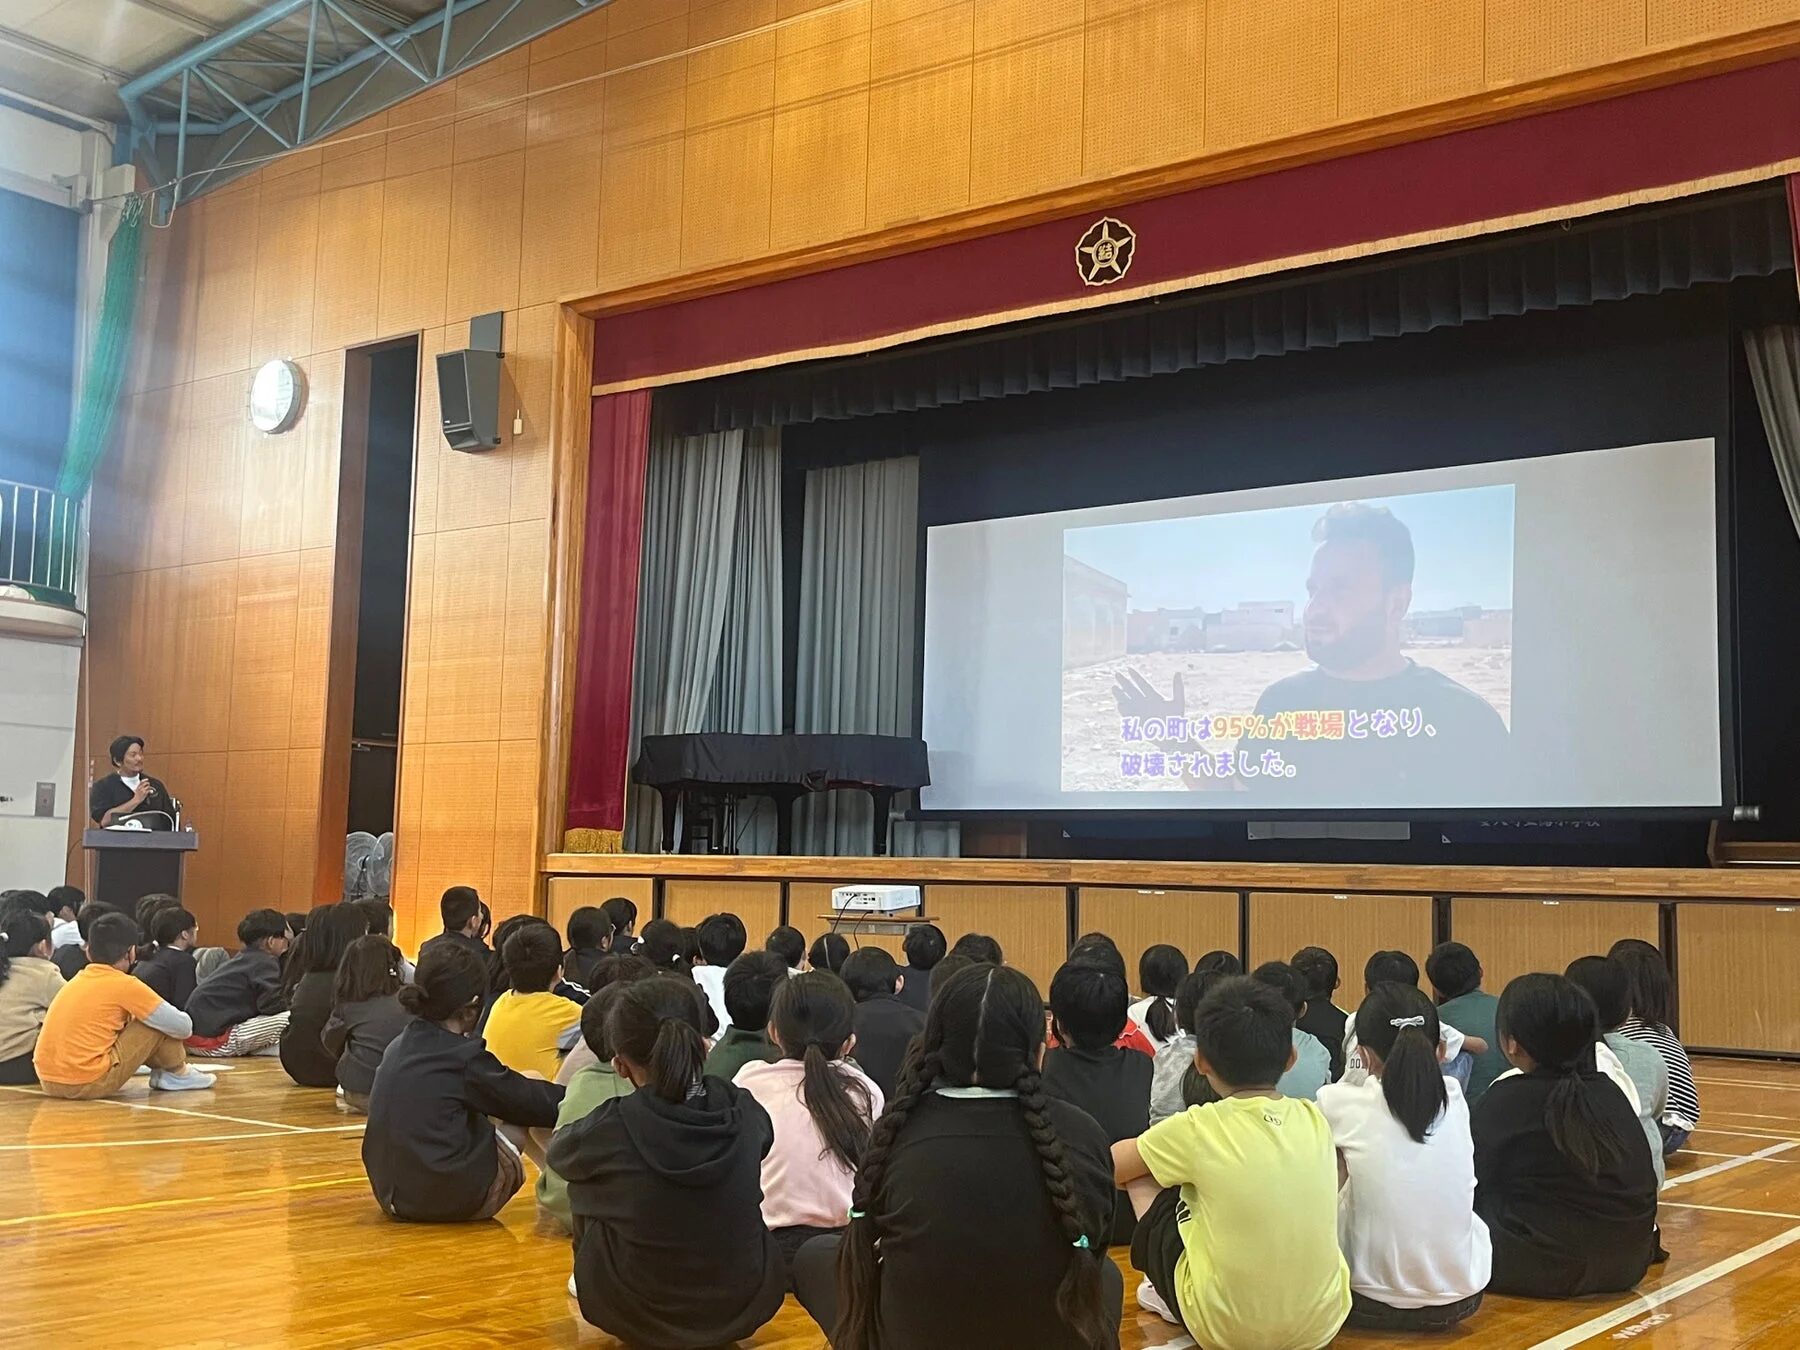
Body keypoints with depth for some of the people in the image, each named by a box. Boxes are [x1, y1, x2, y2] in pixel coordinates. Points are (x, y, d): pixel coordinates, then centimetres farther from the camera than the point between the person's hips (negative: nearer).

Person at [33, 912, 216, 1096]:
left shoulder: (76, 981, 14)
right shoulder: (125, 985, -6)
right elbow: (184, 1027, -2)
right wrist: (183, 1019, 21)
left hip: (48, 1083, 8)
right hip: (89, 1084, -8)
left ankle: (160, 1072, 24)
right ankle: (177, 1074, 20)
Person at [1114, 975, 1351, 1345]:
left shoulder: (1197, 1128, -14)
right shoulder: (1314, 1120, -3)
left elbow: (1107, 1167, 2)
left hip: (1226, 1328, -4)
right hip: (1322, 1322, 4)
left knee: (1144, 1175, 11)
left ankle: (1169, 1298, 22)